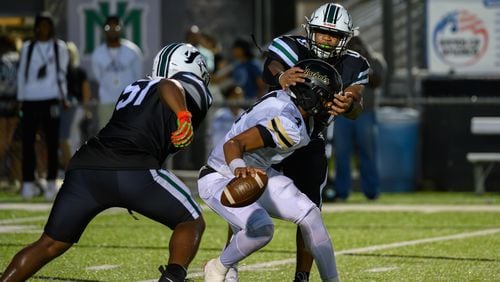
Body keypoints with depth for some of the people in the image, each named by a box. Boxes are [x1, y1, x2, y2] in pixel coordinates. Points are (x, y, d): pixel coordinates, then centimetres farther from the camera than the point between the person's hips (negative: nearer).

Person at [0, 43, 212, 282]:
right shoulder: (190, 87, 13)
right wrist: (183, 115, -27)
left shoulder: (134, 89, 32)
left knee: (50, 245, 16)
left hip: (84, 167, 6)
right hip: (133, 170, -6)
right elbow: (168, 86, -9)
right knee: (192, 223, 12)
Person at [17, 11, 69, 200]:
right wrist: (21, 98, 6)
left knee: (52, 142, 0)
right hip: (30, 100, 1)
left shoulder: (59, 47, 7)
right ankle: (28, 182, -1)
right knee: (28, 141, -3)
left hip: (51, 100, -1)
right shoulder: (27, 48, 11)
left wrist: (62, 97, 1)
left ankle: (51, 182, 6)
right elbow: (21, 73, 11)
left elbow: (61, 73, 8)